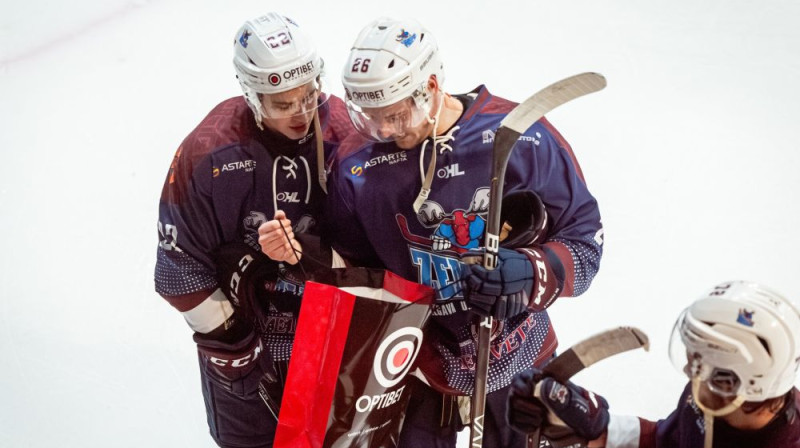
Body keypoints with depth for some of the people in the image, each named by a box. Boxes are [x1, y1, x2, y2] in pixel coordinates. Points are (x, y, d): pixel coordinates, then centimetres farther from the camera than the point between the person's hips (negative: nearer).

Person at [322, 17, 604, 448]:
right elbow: (350, 272, 2)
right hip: (416, 365, 0)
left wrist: (533, 275, -28)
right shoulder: (356, 163, -12)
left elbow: (584, 239, -10)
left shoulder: (520, 138, -18)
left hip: (516, 361, 0)